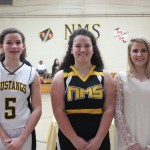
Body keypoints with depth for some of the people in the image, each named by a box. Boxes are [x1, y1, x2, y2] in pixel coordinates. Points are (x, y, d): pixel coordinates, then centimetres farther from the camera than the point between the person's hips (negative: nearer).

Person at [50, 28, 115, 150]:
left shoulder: (105, 75, 1)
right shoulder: (61, 76, -3)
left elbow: (109, 109, -3)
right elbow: (58, 111, -7)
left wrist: (98, 139, -9)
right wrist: (75, 139, -11)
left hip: (99, 140, 1)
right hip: (68, 140, -1)